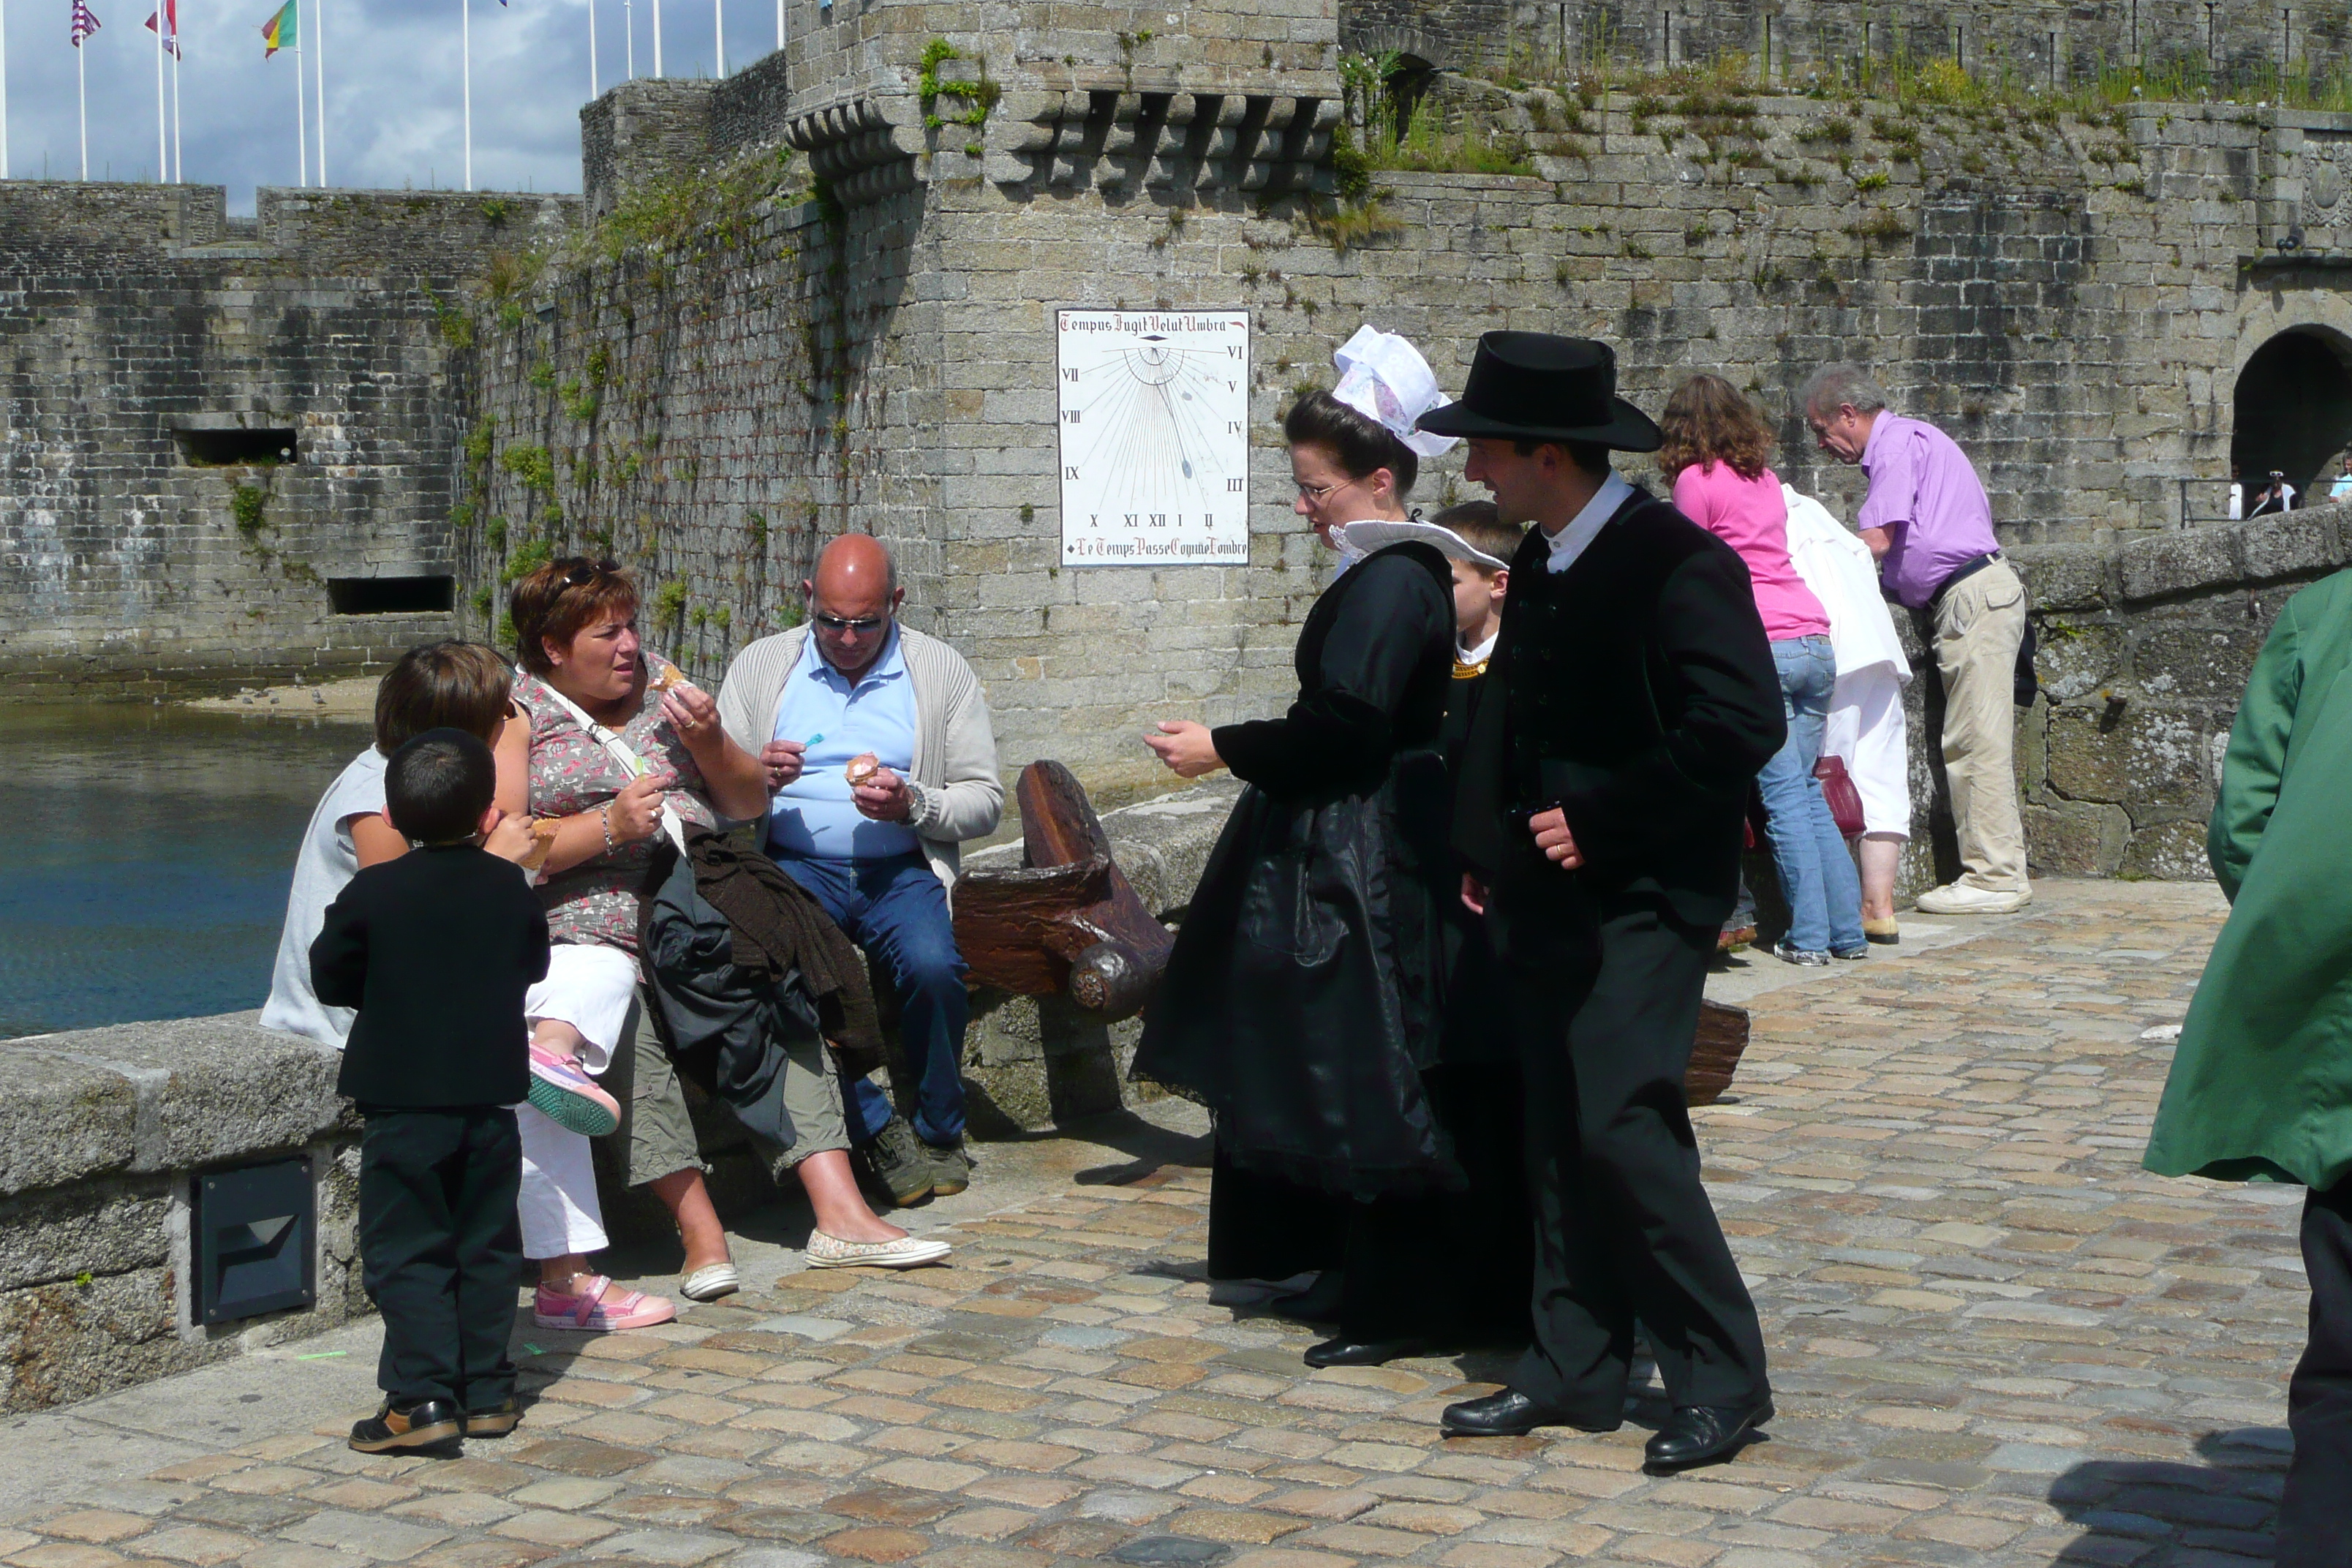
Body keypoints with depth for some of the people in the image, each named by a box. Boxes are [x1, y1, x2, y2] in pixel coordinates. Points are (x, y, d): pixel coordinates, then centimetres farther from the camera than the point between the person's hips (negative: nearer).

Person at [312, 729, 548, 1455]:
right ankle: (487, 1392, 16)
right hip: (491, 1096, 3)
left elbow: (330, 978, -1)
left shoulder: (372, 893, -9)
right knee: (486, 1246, 12)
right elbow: (533, 967, 13)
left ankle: (423, 1398, -5)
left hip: (401, 1101, -3)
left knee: (406, 1250, 2)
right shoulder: (512, 889, 0)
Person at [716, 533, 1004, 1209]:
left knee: (933, 967, -31)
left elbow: (985, 801, 6)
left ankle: (939, 1131, -4)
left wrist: (913, 803, -13)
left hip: (901, 868, 0)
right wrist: (758, 781, -12)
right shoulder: (758, 666, 10)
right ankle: (877, 1130, -14)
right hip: (793, 865, 0)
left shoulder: (943, 671, 8)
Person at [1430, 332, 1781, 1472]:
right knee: (1560, 1133, 10)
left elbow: (1741, 724, -24)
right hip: (1551, 895, 9)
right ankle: (1575, 1372, 20)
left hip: (1643, 896, -9)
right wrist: (1491, 847, 10)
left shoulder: (1676, 562, -16)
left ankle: (1721, 1380, -1)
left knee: (1622, 1123, -14)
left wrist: (1599, 820, -20)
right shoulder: (1538, 565, 11)